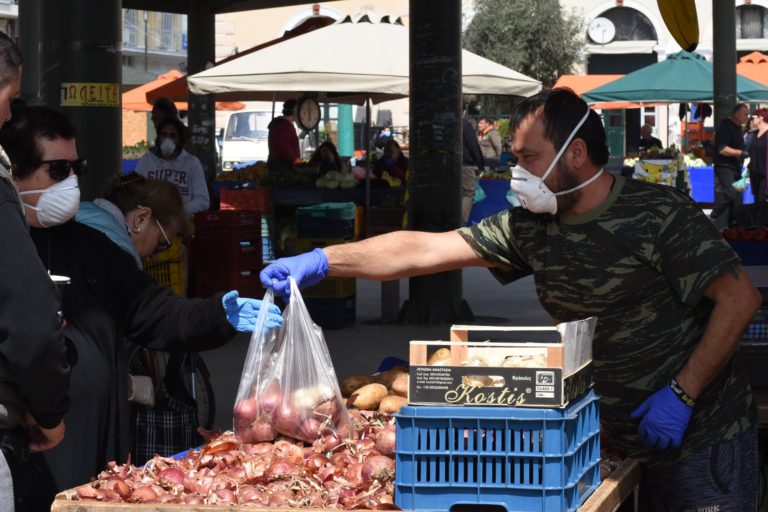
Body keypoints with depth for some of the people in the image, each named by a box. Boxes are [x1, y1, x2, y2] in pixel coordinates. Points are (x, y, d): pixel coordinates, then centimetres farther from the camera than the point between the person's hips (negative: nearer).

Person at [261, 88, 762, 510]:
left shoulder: (658, 213, -15)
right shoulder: (529, 228, 2)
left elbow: (740, 297, -16)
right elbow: (423, 250, 0)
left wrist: (681, 394, -19)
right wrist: (320, 262, -5)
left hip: (703, 434, -5)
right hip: (626, 440, 6)